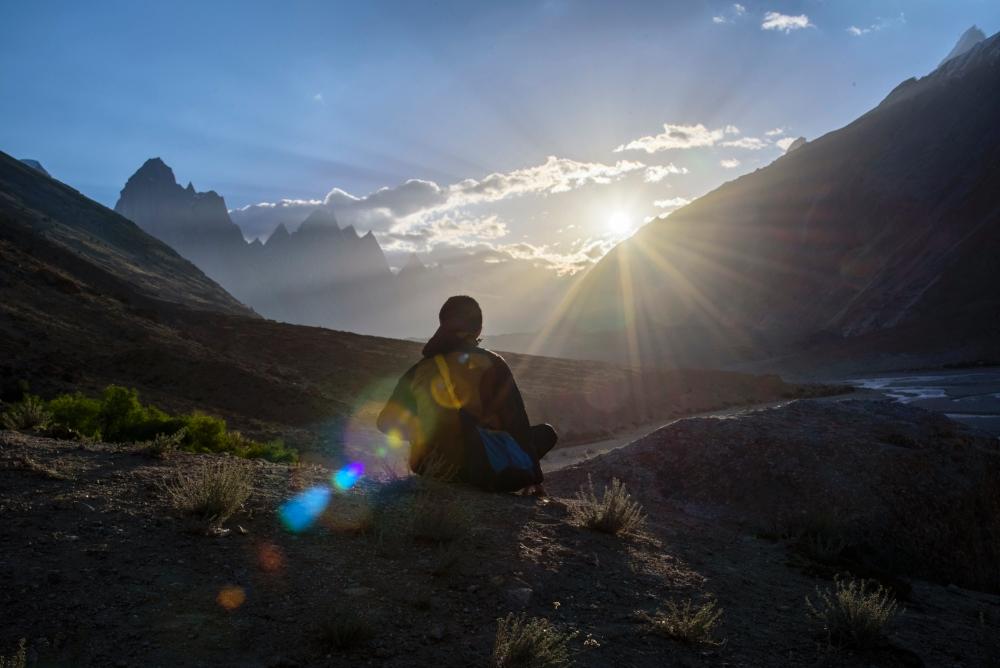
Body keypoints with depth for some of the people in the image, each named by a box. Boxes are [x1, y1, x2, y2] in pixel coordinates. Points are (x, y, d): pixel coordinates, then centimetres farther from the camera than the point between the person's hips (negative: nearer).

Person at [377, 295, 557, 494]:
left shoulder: (420, 369, 6)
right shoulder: (491, 363, -3)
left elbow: (386, 422, 12)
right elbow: (517, 423, -2)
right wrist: (533, 480, 5)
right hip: (480, 470, -5)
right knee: (546, 433, 13)